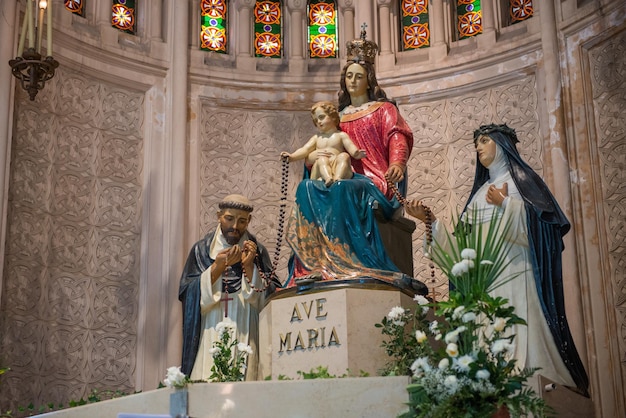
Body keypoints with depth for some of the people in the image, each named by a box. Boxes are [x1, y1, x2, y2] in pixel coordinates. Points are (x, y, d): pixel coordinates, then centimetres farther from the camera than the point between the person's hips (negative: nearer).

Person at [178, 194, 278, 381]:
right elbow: (187, 294, -3)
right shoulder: (201, 250, 8)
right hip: (210, 336, 0)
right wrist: (218, 266, -12)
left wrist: (249, 266, -12)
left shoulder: (257, 251, 8)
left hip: (245, 337, 0)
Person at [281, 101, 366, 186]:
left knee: (344, 156, -27)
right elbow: (305, 150, 12)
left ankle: (338, 178, -54)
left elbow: (351, 148, 0)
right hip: (321, 171, 1)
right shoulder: (316, 138, 25)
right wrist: (292, 156, -9)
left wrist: (357, 154, -26)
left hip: (338, 169, -1)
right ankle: (327, 178, -60)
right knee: (322, 159, -29)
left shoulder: (341, 135, 16)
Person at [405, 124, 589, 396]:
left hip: (514, 274, -5)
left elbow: (537, 226, -5)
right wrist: (430, 219, 8)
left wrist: (506, 204, -12)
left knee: (517, 335, -14)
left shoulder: (520, 180, 9)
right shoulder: (481, 191, 25)